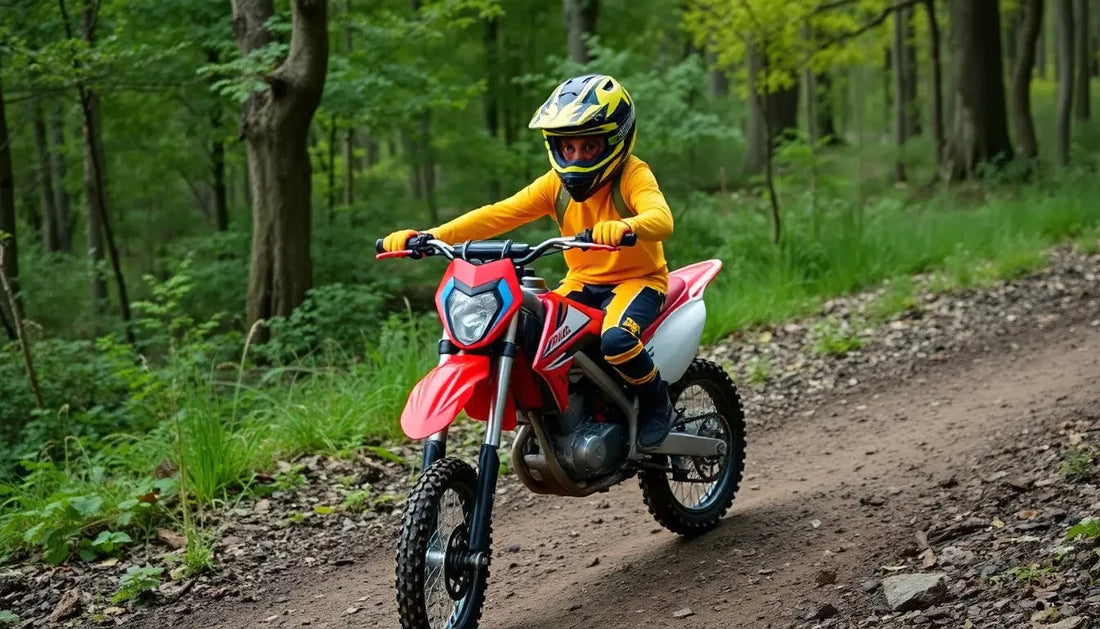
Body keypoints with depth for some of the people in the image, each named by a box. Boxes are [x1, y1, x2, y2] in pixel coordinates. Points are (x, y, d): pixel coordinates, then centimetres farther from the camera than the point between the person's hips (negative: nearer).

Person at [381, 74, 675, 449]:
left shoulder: (633, 176, -16)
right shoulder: (556, 183, -1)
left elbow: (661, 218, -37)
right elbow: (500, 214, -10)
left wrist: (623, 228, -62)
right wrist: (430, 237, -24)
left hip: (637, 279, -5)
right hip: (582, 282, 6)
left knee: (616, 340, -37)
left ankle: (657, 404, -6)